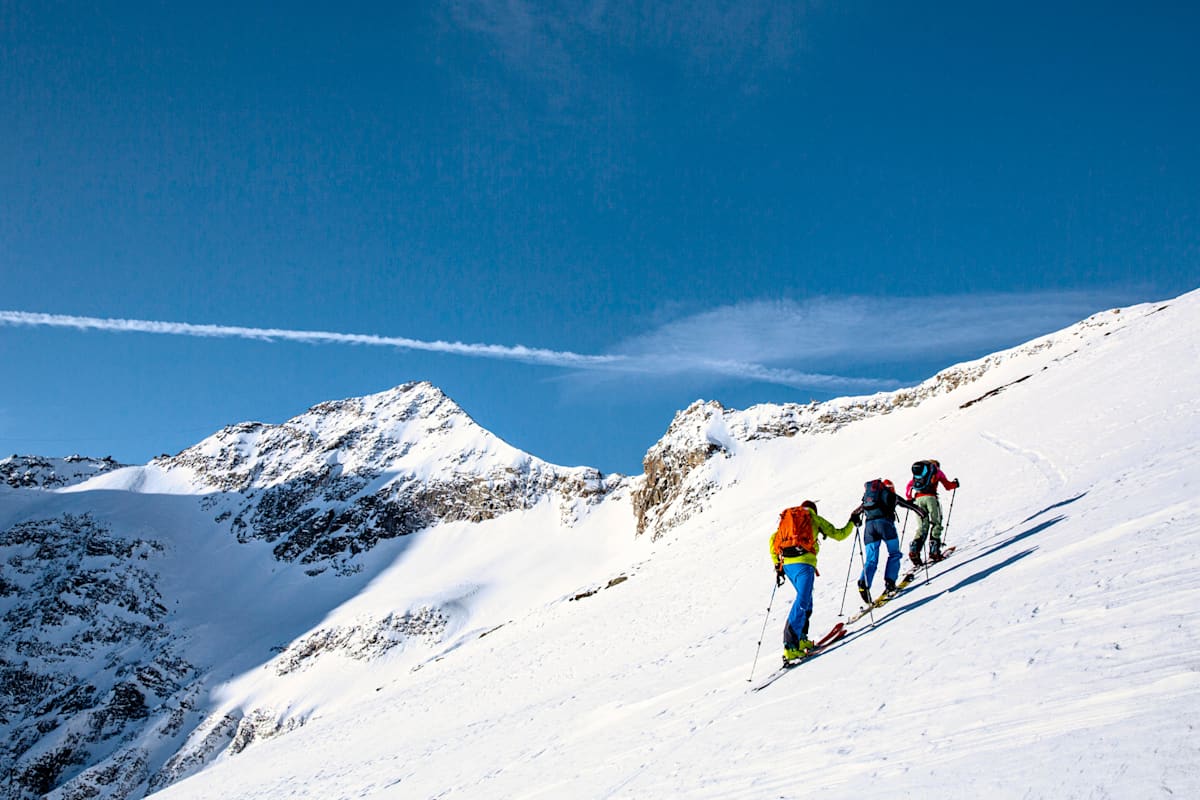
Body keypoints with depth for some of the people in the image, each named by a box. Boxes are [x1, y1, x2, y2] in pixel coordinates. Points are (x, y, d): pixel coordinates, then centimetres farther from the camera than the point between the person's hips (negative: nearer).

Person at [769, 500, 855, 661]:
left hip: (786, 563, 6)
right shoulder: (814, 518, 16)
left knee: (805, 600, 23)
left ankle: (800, 639, 18)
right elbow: (839, 534, 17)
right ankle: (790, 646, -24)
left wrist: (777, 566, 18)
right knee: (802, 603, -13)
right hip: (803, 562, -6)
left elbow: (773, 540, 16)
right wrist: (852, 523, 36)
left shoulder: (786, 520, 28)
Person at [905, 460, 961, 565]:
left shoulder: (917, 473, 29)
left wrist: (909, 499, 30)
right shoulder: (937, 471, 20)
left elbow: (908, 487, 18)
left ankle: (914, 550, -13)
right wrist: (955, 484, 38)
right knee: (936, 523, 7)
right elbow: (948, 486, 19)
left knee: (922, 526, 6)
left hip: (918, 499, 4)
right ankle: (934, 551, -7)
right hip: (930, 497, -3)